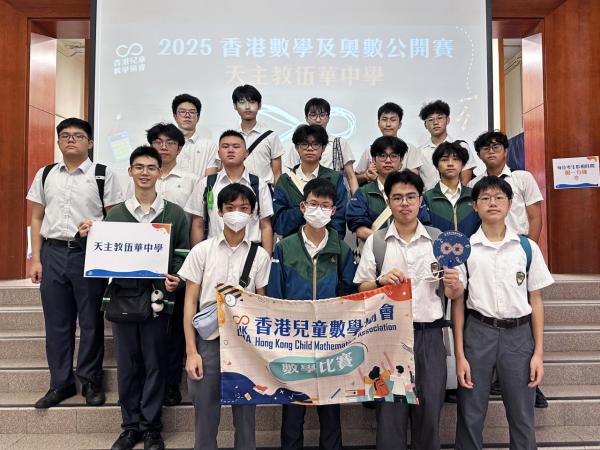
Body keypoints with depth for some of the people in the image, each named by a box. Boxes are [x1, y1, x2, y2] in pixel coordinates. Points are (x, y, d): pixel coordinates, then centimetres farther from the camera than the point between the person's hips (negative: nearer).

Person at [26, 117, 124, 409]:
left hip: (89, 254, -3)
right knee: (56, 322, 9)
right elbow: (37, 218, 11)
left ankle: (91, 381, 20)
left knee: (91, 321, 5)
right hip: (53, 253, 3)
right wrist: (36, 259, 5)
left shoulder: (103, 175, 0)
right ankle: (61, 383, 23)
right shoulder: (45, 175, 11)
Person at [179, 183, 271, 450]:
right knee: (205, 414, 7)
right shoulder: (201, 251, 1)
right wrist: (191, 352, -5)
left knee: (245, 412, 10)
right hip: (209, 340, 0)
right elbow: (190, 303, 0)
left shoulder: (260, 256, 3)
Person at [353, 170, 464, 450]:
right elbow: (362, 290, 5)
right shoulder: (375, 242, 3)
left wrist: (453, 284, -17)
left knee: (429, 411, 9)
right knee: (390, 412, 7)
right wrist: (381, 281, -15)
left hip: (429, 335, 1)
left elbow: (455, 294, 5)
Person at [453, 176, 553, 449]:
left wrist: (538, 352, 2)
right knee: (470, 414, 6)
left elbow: (535, 300, 6)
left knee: (522, 416, 10)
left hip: (519, 333, 1)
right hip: (478, 331, -1)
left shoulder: (528, 248, 2)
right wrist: (459, 355, -3)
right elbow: (457, 302, 0)